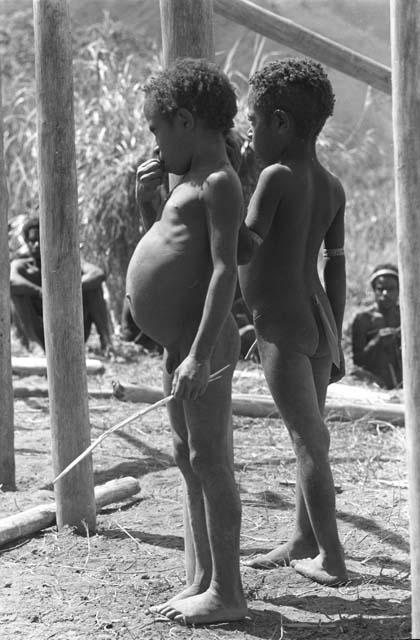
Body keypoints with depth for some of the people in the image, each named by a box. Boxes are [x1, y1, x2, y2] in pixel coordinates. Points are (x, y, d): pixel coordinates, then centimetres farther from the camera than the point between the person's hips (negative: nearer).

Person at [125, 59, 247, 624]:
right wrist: (145, 197, 14)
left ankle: (227, 592, 0)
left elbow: (225, 269, -22)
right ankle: (200, 582, 21)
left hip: (204, 344, -10)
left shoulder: (219, 183, -12)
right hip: (179, 345, 10)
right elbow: (168, 251, 29)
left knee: (210, 461, -6)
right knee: (189, 462, 13)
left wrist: (201, 354, -28)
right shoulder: (193, 185, 18)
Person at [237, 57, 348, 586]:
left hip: (282, 326, -8)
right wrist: (334, 340, 17)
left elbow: (245, 248, -23)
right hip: (318, 322, 8)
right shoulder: (332, 188, 9)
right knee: (309, 435, 16)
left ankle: (332, 559, -2)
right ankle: (303, 540, 28)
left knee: (309, 440, -5)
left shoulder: (276, 177, -14)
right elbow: (336, 268, 13)